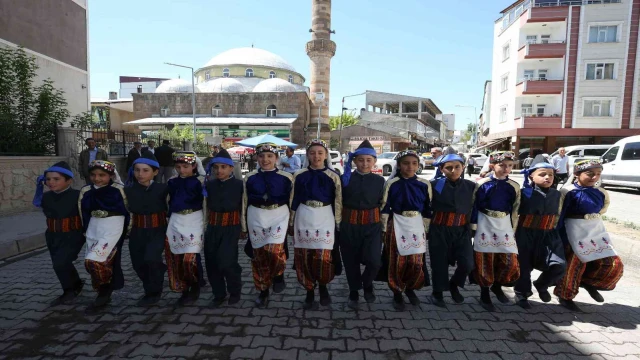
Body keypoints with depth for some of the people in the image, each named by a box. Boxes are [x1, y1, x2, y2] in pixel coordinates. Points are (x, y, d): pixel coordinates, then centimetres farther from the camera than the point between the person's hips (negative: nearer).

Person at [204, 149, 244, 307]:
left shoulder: (239, 184, -5)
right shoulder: (209, 184, 5)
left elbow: (243, 206, -2)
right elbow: (205, 206, 12)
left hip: (231, 227, -4)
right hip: (212, 227, 4)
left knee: (226, 262, -12)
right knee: (211, 262, 7)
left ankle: (235, 290, 15)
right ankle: (219, 294, 26)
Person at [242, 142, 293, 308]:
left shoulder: (286, 177, -2)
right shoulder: (250, 178, 2)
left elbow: (291, 202, 5)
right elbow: (245, 203, 7)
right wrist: (244, 227, 9)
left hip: (279, 216, -2)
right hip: (256, 218, 2)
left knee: (275, 250, -21)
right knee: (259, 255, 8)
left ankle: (279, 275, 11)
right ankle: (263, 291, 25)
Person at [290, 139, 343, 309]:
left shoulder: (333, 176, 0)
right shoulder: (299, 175, 3)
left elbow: (337, 203, 3)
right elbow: (294, 200, 8)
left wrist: (338, 224, 2)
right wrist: (291, 223, 9)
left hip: (325, 218, -1)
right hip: (304, 218, 2)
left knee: (324, 257, -6)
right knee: (304, 257, 4)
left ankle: (323, 287, 24)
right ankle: (309, 292, 24)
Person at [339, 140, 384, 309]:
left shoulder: (380, 180, 2)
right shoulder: (346, 178, -2)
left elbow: (383, 204, 6)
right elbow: (339, 201, -1)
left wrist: (383, 225, 4)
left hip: (372, 225, 0)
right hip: (349, 224, 0)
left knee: (374, 261, -9)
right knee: (351, 261, 10)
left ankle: (367, 284, 24)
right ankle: (354, 292, 32)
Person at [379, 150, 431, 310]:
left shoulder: (424, 184, 0)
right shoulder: (391, 184, -6)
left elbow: (427, 210, 7)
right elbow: (385, 208, -2)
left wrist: (425, 230, 8)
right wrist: (384, 229, -1)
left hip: (417, 225, 2)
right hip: (396, 225, -2)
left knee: (417, 263, 1)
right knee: (397, 262, 3)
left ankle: (410, 288, 29)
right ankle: (397, 293, 24)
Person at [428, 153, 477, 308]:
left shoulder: (471, 186, 2)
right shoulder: (435, 184, -6)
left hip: (462, 230, 2)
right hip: (439, 230, -2)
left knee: (467, 264, -1)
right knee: (440, 262, 7)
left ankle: (454, 285, 29)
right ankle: (437, 292, 28)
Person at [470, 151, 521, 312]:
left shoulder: (514, 186, 2)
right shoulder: (482, 184, -7)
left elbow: (515, 210, 9)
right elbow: (474, 206, -4)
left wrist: (513, 230, 10)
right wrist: (473, 227, -3)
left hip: (504, 226, 3)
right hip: (485, 225, -3)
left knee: (510, 263, 2)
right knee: (484, 261, 3)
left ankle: (497, 286, 31)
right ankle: (485, 295, 21)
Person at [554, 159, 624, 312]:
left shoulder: (601, 193, 3)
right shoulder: (569, 192, -16)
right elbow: (559, 217, -16)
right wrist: (561, 240, -16)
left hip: (597, 231, 7)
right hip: (575, 232, -6)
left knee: (615, 265, 2)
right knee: (573, 265, 2)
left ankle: (588, 283, 27)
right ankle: (565, 296, 21)